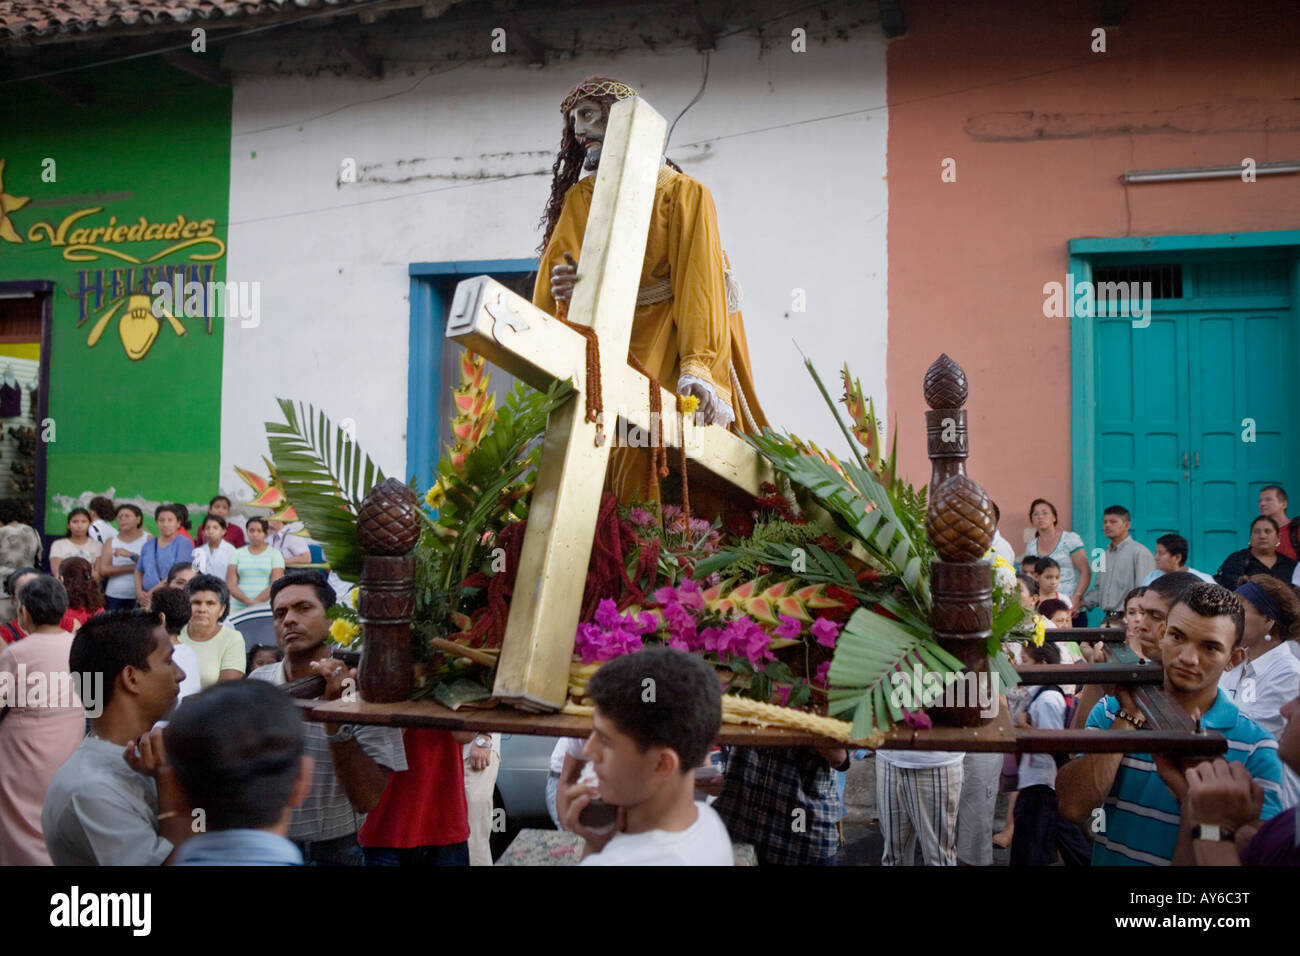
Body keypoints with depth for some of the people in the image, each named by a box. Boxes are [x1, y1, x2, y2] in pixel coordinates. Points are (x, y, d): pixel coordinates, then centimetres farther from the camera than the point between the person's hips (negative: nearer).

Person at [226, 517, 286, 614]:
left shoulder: (275, 554, 8)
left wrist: (256, 602, -12)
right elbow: (230, 585, 4)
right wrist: (248, 601, -11)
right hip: (238, 608, 2)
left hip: (266, 607, -2)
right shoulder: (237, 554, 13)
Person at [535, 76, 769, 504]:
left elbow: (700, 286, -10)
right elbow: (550, 287, 7)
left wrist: (698, 368, -23)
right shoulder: (578, 199, 15)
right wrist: (566, 290, -19)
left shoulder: (684, 194, 1)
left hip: (667, 349, -4)